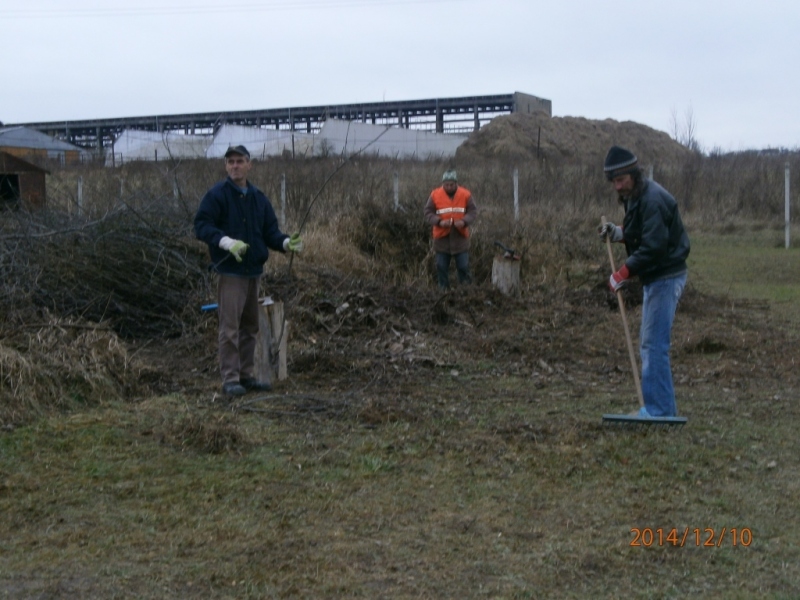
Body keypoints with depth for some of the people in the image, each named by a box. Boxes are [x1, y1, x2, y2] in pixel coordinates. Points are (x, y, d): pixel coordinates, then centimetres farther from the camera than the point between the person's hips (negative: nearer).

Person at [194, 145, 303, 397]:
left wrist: (286, 242, -6)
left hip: (254, 270, 7)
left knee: (250, 326, 13)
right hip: (230, 270, -7)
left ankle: (246, 375, 22)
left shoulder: (258, 197, 13)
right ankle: (230, 379, -2)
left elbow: (270, 231, 14)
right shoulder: (217, 195, -6)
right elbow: (201, 225, -13)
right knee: (230, 327, -7)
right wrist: (227, 242, -27)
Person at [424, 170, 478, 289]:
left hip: (460, 237, 0)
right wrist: (439, 222, -22)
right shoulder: (435, 195, -4)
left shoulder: (465, 194, -3)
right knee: (442, 267, 6)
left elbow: (473, 211, -1)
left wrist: (464, 221, -20)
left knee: (463, 266, 4)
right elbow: (428, 213, -4)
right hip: (441, 237, 0)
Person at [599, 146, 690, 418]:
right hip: (655, 277, 11)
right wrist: (617, 232, 5)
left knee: (654, 344, -11)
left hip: (666, 277, -11)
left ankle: (659, 410, -7)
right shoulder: (634, 196, 12)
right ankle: (663, 406, 21)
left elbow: (654, 246, -27)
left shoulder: (652, 199, -21)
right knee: (649, 343, 14)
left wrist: (625, 271, -24)